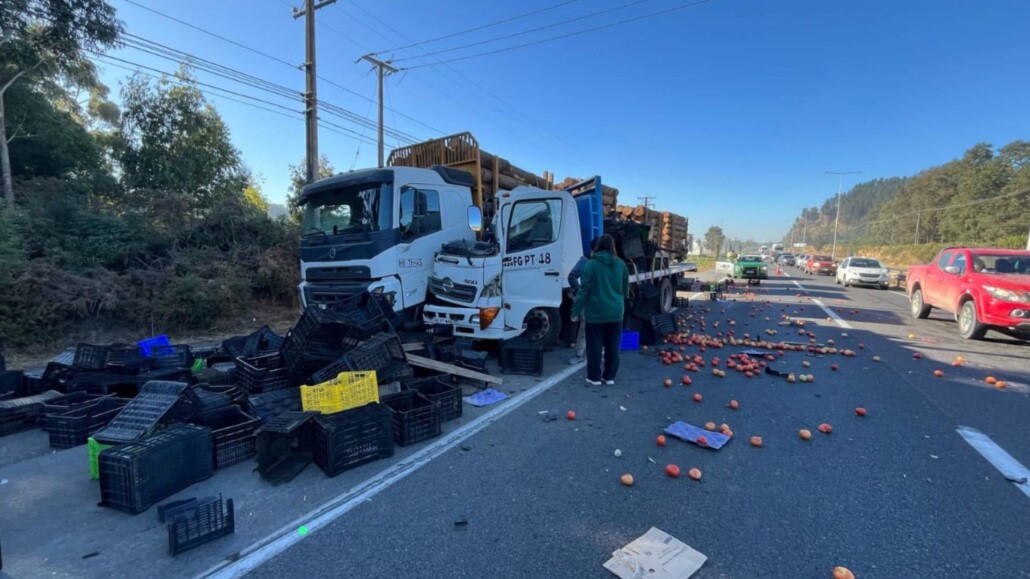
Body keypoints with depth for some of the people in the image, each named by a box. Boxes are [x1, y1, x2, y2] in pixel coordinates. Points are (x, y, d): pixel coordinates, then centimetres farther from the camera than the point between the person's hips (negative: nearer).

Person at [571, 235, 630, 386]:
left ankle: (594, 377, 13)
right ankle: (609, 376, 21)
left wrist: (576, 310, -4)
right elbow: (626, 290, 13)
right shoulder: (620, 264, 5)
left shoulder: (591, 265, -8)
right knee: (612, 346, 12)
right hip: (616, 312, 4)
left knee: (595, 346, 6)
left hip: (596, 312, -4)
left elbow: (584, 290, -10)